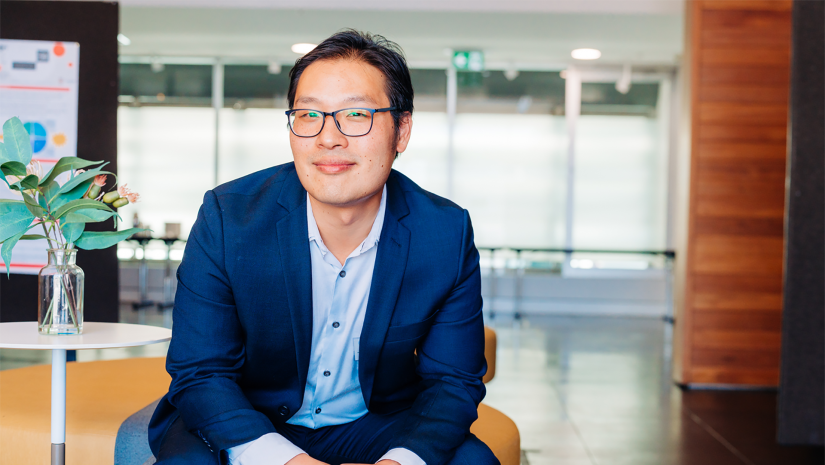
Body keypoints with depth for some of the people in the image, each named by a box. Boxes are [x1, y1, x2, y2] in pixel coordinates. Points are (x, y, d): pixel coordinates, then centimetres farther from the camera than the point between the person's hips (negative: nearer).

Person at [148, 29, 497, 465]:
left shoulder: (447, 233, -11)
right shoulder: (227, 217, -15)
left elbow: (453, 381, -6)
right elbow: (198, 373, -14)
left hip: (378, 428, 2)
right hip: (248, 428, -1)